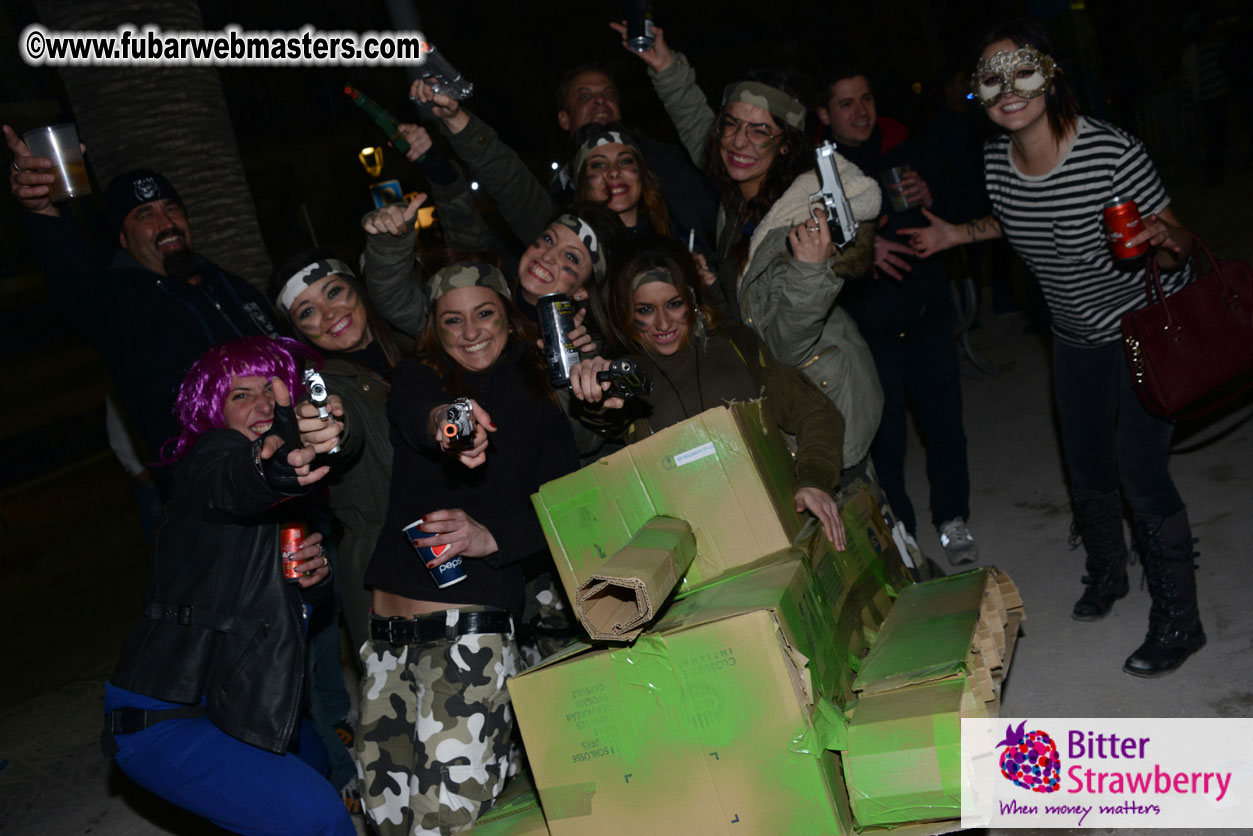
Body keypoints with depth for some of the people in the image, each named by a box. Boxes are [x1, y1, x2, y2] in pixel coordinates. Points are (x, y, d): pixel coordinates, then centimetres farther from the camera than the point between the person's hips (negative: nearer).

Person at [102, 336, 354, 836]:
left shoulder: (291, 495, 13)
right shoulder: (211, 453, -12)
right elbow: (230, 486, -39)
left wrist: (315, 573, -4)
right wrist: (267, 470, -62)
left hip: (235, 702, 9)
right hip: (163, 719, -9)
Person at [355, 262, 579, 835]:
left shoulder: (539, 404, 8)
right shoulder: (416, 379, 10)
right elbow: (413, 415, -14)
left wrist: (493, 536, -20)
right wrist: (443, 423, -37)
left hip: (471, 630, -3)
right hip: (388, 635, 3)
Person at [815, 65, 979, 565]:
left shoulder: (902, 149, 5)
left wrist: (929, 200, -8)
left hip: (928, 314, 3)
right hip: (867, 327, -3)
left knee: (945, 424, 8)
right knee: (886, 438, 1)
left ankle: (952, 521, 30)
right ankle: (898, 537, 21)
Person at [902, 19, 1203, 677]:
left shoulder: (1112, 152, -28)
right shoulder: (997, 160, -10)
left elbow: (1177, 243, -20)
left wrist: (1160, 245, -41)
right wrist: (960, 233, 5)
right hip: (1076, 336, 6)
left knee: (1141, 473, -6)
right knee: (1087, 470, 18)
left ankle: (1178, 622, 13)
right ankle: (1106, 573, 45)